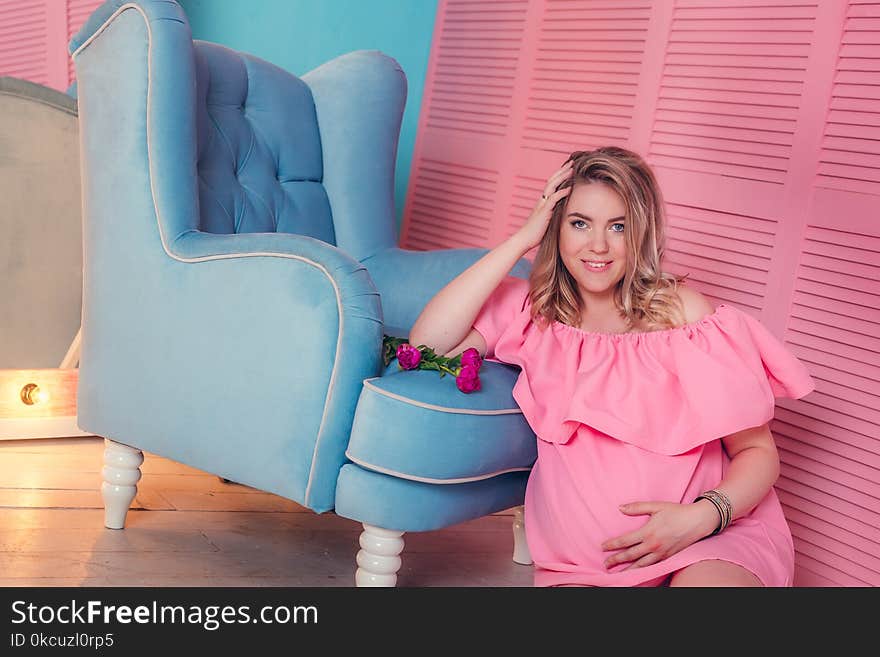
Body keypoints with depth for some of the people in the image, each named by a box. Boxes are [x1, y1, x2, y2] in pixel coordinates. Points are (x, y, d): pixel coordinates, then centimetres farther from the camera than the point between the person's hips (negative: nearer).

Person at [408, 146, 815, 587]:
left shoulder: (681, 311, -3)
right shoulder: (535, 311, 5)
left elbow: (758, 452, -1)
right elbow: (428, 343, -12)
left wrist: (701, 516, -22)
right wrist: (521, 240, -9)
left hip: (711, 537, -1)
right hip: (580, 561, 2)